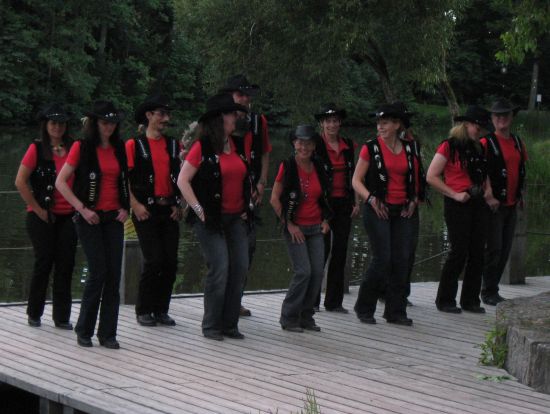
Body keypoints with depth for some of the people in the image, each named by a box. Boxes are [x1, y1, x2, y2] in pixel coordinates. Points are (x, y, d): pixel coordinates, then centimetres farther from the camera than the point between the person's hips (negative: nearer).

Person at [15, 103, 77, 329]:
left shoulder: (73, 148, 8)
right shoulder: (37, 149, -3)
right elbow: (20, 182, -7)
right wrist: (37, 208, -8)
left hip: (68, 215, 3)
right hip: (42, 217, -3)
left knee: (66, 264, 1)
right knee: (44, 262, 0)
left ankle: (62, 317, 9)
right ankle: (34, 313, 15)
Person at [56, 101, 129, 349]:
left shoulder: (118, 149, 11)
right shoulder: (82, 147, -4)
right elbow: (61, 182, -6)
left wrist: (125, 208, 7)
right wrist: (83, 209, -12)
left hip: (113, 218, 5)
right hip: (90, 218, -5)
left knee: (114, 274, 0)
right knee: (98, 272, -10)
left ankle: (108, 334, 6)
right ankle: (84, 330, 4)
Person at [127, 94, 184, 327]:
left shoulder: (174, 146, 13)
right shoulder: (134, 145, -1)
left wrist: (178, 205, 5)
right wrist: (135, 205, -12)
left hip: (169, 211, 5)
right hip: (146, 211, -5)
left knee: (171, 262, 1)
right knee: (154, 260, -10)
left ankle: (161, 310, 13)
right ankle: (143, 311, 3)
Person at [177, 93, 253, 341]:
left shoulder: (236, 146, 13)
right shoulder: (202, 147, -7)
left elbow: (246, 178, 26)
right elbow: (183, 181, -10)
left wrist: (248, 205, 15)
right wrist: (199, 209, -13)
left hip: (236, 218, 6)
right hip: (211, 218, -6)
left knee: (240, 268, 0)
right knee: (219, 268, -13)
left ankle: (230, 324, 10)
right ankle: (211, 326, -1)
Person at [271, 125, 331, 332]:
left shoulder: (318, 168, 7)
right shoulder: (287, 167, -8)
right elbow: (274, 199, -8)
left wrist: (325, 220, 11)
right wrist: (289, 224, -10)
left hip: (315, 228, 5)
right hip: (295, 228, -5)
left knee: (318, 272, 0)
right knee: (303, 271, -13)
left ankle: (306, 316, 13)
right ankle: (289, 318, 0)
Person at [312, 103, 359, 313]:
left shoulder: (348, 146, 12)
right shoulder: (315, 145, -5)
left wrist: (356, 201, 14)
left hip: (343, 204, 5)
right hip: (323, 202, -5)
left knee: (340, 250, 5)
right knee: (322, 248, -6)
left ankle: (334, 301, 12)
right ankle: (311, 301, 4)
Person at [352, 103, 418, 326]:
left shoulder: (408, 149, 10)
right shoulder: (371, 148, -2)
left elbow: (414, 179, 22)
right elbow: (356, 180, -2)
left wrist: (413, 200, 7)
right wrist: (371, 199, -15)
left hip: (402, 211, 4)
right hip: (378, 210, -4)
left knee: (402, 260, 1)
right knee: (382, 259, -10)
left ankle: (396, 311, 10)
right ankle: (364, 308, 5)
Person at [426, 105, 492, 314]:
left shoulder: (478, 148, 15)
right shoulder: (449, 146, -7)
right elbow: (431, 177, -10)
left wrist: (486, 191, 9)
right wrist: (455, 194, -14)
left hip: (477, 203, 7)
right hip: (457, 204, -7)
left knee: (477, 253, 4)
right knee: (459, 252, -8)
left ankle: (470, 300, 12)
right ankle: (445, 300, 3)